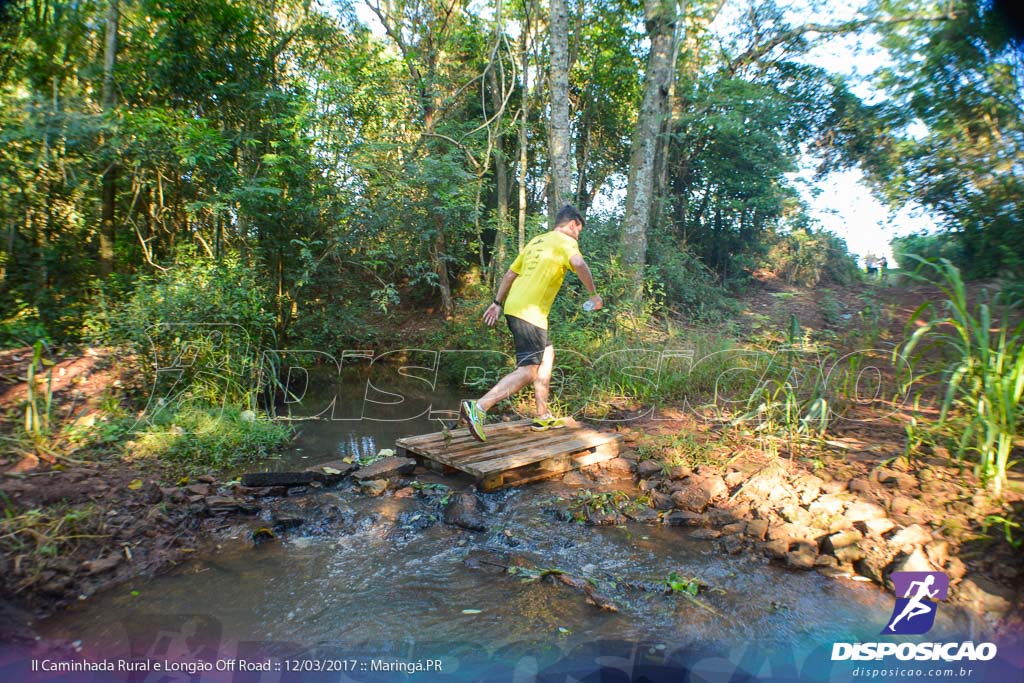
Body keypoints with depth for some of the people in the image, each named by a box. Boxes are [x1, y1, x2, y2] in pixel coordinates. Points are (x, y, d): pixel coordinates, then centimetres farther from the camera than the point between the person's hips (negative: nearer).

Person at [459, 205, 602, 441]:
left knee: (547, 353, 20)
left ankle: (542, 417, 22)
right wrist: (594, 294, -12)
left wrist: (497, 303, 26)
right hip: (530, 313, -9)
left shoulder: (536, 241, 23)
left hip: (513, 307, 9)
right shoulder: (565, 241, -2)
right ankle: (478, 407, -22)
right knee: (528, 371, -9)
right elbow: (578, 264, -24)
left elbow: (510, 274, 23)